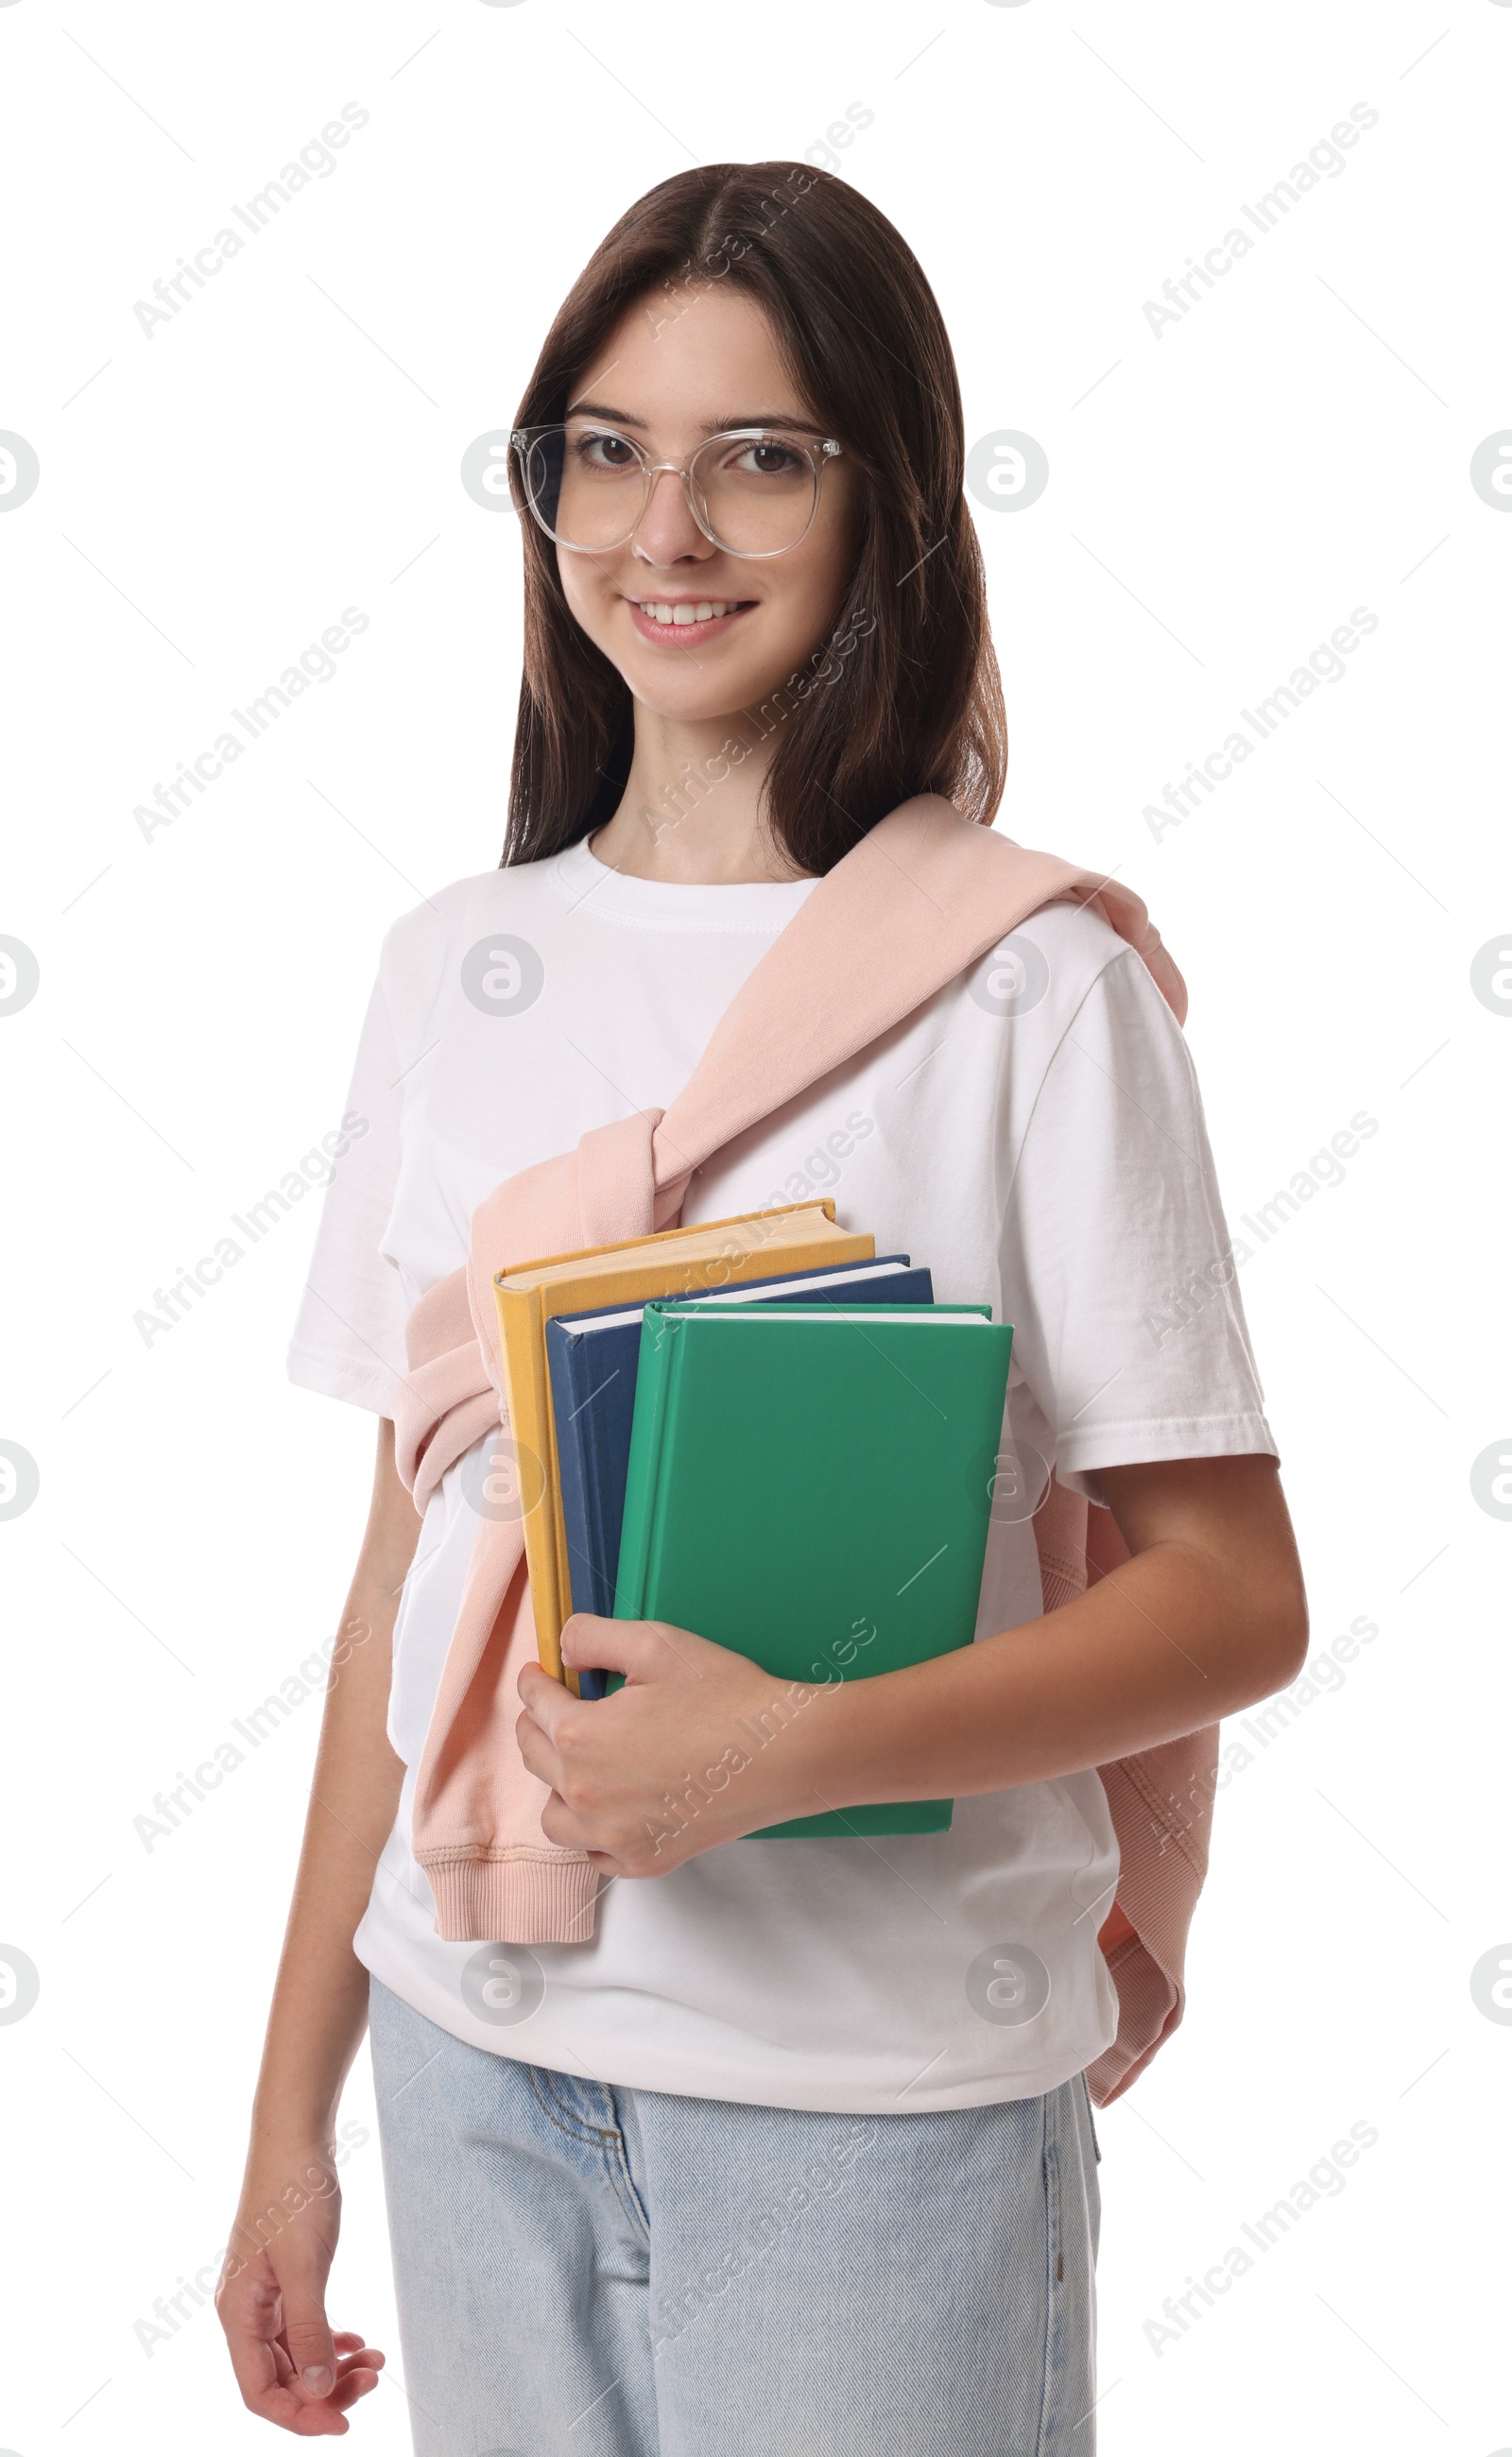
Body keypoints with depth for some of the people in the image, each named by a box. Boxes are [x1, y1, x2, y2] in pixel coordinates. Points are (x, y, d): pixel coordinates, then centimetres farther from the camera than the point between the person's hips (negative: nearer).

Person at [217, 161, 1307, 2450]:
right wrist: (295, 2105, 9)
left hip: (878, 2097, -4)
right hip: (476, 2044, 4)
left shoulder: (1032, 989, -10)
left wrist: (798, 1745, -24)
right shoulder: (456, 967, 4)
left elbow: (1233, 1595, -9)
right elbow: (409, 1556, 7)